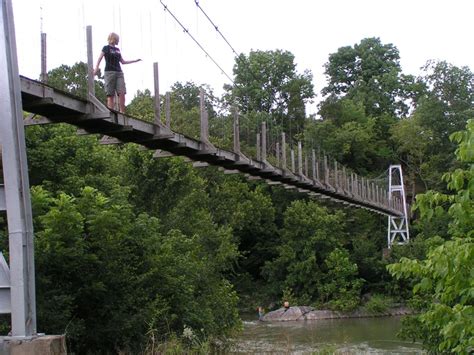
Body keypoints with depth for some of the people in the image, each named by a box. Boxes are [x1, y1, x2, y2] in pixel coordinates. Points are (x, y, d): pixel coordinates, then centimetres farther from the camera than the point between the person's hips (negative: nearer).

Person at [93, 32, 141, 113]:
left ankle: (122, 113, -9)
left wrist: (135, 61, 27)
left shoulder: (117, 49, 21)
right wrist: (96, 68, -19)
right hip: (109, 72, -5)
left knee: (122, 93, -9)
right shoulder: (106, 48, 5)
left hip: (119, 73, 5)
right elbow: (99, 59, -3)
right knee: (111, 94, -8)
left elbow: (122, 61, 26)